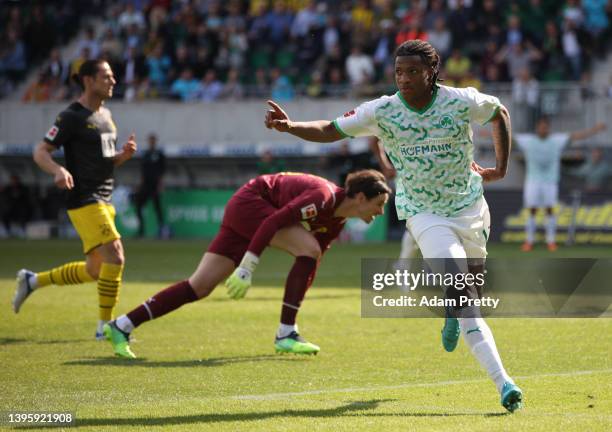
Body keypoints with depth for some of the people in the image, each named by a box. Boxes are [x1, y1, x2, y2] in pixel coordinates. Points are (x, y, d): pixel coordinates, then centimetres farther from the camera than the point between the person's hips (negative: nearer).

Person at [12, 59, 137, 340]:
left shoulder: (106, 115, 16)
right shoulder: (72, 117, -9)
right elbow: (40, 152, -10)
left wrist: (124, 155, 2)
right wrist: (58, 170, -30)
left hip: (104, 200, 9)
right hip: (83, 200, -9)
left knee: (94, 270, 12)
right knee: (115, 256, -19)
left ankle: (32, 281, 29)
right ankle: (105, 326, -10)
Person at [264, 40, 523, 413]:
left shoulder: (462, 102, -10)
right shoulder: (382, 111, -10)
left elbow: (500, 113, 10)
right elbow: (330, 131, -4)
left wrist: (501, 168, 9)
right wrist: (289, 126, -21)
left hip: (470, 209, 2)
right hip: (425, 214, -2)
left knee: (471, 286, 12)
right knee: (461, 293, -21)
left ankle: (452, 316, 51)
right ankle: (502, 381, -19)